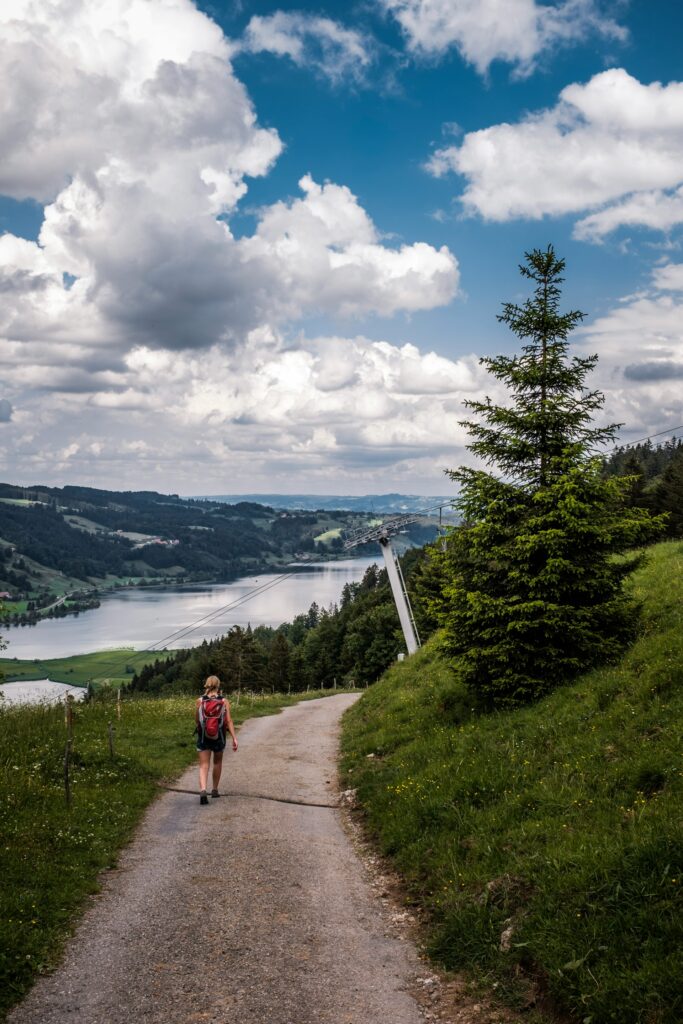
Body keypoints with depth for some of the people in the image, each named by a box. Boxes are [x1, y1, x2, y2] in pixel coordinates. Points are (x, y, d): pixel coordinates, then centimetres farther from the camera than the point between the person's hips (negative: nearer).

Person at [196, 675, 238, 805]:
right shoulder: (224, 701, -7)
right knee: (217, 762, 22)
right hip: (219, 736, 1)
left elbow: (197, 720, 3)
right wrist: (234, 738, -12)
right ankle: (215, 790, 30)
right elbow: (229, 721, -12)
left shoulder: (200, 701, -6)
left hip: (203, 736, -1)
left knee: (204, 765, -1)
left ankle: (202, 790, -23)